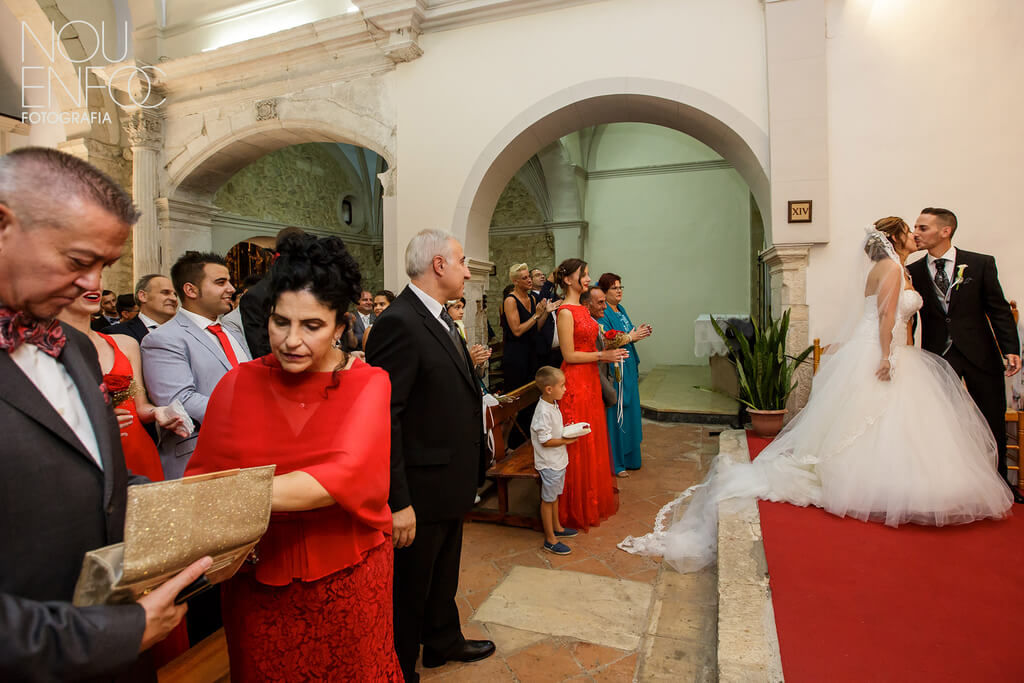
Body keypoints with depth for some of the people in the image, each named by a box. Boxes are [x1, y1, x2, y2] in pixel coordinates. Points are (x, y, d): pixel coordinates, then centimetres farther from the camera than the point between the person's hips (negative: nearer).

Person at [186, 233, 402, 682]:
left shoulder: (368, 384, -11)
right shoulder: (238, 384, -3)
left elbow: (343, 476, -25)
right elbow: (202, 476, -4)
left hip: (345, 580, -1)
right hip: (258, 583, 2)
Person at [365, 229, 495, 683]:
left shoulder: (440, 319, 7)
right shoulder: (398, 323, -24)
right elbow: (385, 419, -26)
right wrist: (398, 502, -25)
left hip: (451, 483, 10)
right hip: (420, 491, -9)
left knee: (443, 576, 29)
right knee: (410, 589, 14)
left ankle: (443, 642, 51)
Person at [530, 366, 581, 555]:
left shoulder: (552, 404, 3)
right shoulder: (544, 411, -28)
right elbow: (545, 441, -25)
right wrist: (566, 440, -19)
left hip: (558, 460, 9)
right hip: (549, 464, -9)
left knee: (555, 495, 24)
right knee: (548, 500, 5)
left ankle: (557, 527, 41)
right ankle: (550, 540, 17)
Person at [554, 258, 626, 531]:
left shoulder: (583, 309, 13)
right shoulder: (566, 312, -15)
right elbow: (569, 355, -18)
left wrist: (608, 350, 5)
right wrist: (602, 355, -13)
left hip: (590, 380, 9)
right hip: (575, 382, -9)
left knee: (594, 441, 16)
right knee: (579, 446, 1)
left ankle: (595, 499, 31)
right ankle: (578, 508, 16)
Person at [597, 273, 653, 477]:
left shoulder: (621, 309, 13)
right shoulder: (602, 313, -14)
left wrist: (639, 333, -1)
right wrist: (630, 337, -18)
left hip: (628, 368, 9)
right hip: (614, 370, -9)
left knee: (629, 412, 15)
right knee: (616, 413, -2)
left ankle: (629, 457, 28)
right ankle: (616, 462, 10)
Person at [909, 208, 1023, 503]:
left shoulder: (981, 263, -1)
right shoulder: (913, 272, 1)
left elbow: (999, 309, 0)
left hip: (980, 354, 0)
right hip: (937, 355, 0)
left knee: (994, 422, 11)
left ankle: (999, 483, 30)